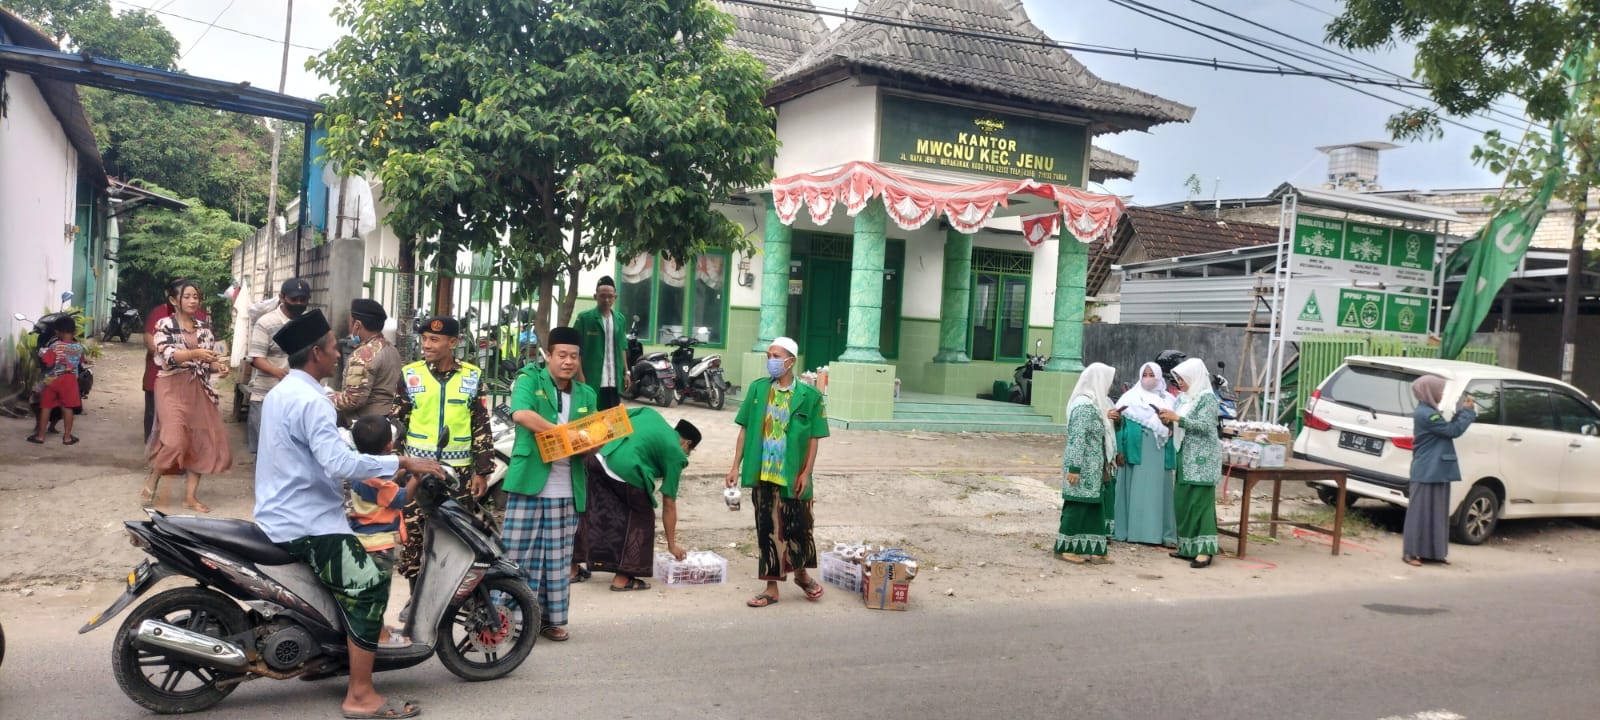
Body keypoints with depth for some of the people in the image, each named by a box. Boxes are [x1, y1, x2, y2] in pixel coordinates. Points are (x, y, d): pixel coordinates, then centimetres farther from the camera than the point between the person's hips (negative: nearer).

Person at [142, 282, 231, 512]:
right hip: (172, 386, -5)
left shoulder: (205, 328, 11)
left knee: (206, 440, 0)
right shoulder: (165, 324, -3)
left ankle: (190, 496, 9)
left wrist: (219, 366, -9)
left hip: (199, 389, 5)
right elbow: (167, 355, -17)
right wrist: (195, 354, -33)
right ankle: (151, 482, 7)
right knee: (175, 439, -19)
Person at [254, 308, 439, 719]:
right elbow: (339, 464, -32)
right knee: (369, 588, -15)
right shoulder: (310, 402, -20)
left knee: (360, 562, 26)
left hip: (281, 516, 11)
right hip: (307, 523, -11)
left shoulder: (280, 393, 13)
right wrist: (403, 463, -27)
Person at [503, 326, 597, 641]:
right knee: (517, 552, -1)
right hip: (529, 482, -4)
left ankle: (551, 619, 21)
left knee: (558, 557, 10)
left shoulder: (586, 395, 15)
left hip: (566, 489, 4)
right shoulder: (530, 379, 1)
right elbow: (521, 414, -19)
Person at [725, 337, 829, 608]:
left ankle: (802, 574, 34)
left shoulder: (809, 395, -4)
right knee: (768, 530, 7)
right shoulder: (757, 389, 3)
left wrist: (806, 473, -8)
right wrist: (736, 467, 2)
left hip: (792, 475, -2)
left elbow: (814, 438, -2)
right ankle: (772, 587, 18)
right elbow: (745, 430, 5)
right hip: (762, 474, 2)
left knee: (798, 527, 8)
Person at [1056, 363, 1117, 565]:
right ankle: (1064, 548, 9)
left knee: (1094, 507, 11)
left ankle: (1090, 549, 16)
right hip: (1083, 466, -10)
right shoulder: (1085, 405, -19)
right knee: (1077, 506, -1)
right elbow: (1077, 439, -22)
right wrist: (1074, 468, -24)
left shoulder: (1093, 402, 12)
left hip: (1092, 467, 10)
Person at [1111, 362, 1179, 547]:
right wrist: (1119, 449, -8)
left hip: (1158, 452, 2)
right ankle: (1129, 530, 3)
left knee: (1158, 490, 2)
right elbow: (1120, 422, 1)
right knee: (1134, 489, 0)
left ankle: (1163, 533, 4)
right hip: (1135, 449, -2)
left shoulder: (1168, 399, 13)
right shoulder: (1130, 396, 6)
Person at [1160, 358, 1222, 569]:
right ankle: (1188, 547, 15)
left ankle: (1204, 550, -7)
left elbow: (1205, 426, -19)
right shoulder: (1182, 398, 13)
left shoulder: (1207, 398, -9)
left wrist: (1177, 418, -20)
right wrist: (1169, 420, -2)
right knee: (1182, 501, 8)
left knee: (1200, 502, -8)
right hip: (1185, 457, 8)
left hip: (1201, 459, -8)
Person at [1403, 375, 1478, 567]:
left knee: (1437, 512, 11)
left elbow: (1447, 429, 19)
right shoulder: (1425, 414, -17)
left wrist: (1462, 411, 8)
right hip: (1427, 473, -10)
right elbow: (1453, 431, -14)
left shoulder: (1429, 412, 15)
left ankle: (1431, 553, 16)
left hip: (1436, 472, 10)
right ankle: (1411, 552, -1)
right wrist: (1468, 411, -3)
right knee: (1420, 511, -5)